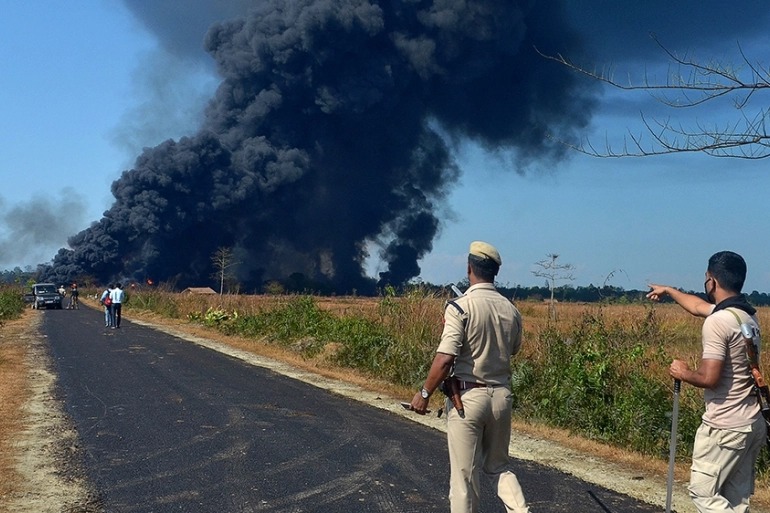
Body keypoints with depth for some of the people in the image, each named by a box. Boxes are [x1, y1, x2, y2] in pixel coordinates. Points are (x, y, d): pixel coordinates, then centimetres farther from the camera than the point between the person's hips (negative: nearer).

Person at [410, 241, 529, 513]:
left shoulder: (460, 306, -14)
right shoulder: (511, 309, 2)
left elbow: (445, 359, -19)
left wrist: (424, 393, -8)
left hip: (468, 396, -5)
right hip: (502, 396, 5)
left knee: (464, 474, 6)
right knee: (498, 467, 21)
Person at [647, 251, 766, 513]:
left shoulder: (717, 321, -20)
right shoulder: (747, 314, 10)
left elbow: (709, 378, -24)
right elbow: (698, 306, 28)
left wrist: (684, 373, -4)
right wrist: (669, 290, 42)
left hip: (725, 427, -9)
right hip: (753, 424, 9)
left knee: (703, 492, 1)